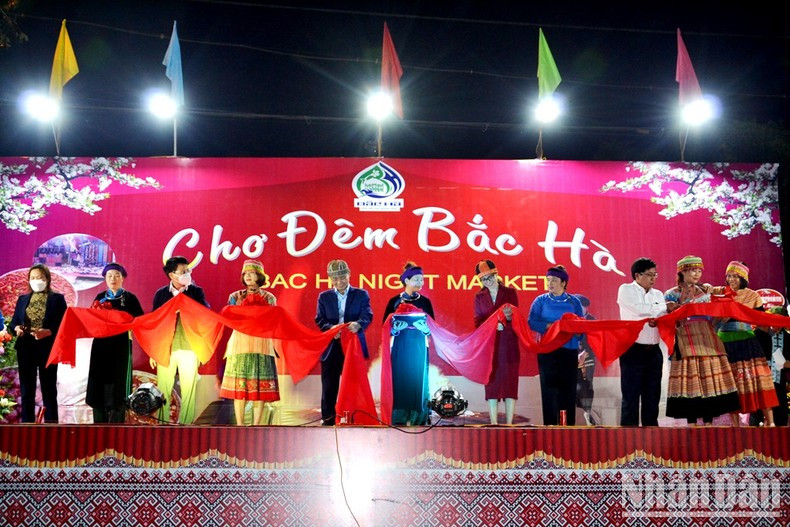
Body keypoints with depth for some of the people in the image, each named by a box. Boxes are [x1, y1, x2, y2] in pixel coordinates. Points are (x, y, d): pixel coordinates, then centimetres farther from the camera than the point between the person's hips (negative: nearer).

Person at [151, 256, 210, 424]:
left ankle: (186, 424, 11)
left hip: (189, 348, -1)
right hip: (165, 348, 1)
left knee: (189, 389, 3)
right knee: (163, 389, 5)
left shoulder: (196, 292, 3)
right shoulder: (160, 294, 5)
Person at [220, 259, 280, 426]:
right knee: (239, 386, -3)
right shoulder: (235, 297, 8)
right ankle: (239, 426, 4)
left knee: (260, 386, -3)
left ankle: (256, 426, 4)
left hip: (261, 345, 0)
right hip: (240, 344, 0)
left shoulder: (269, 298, 8)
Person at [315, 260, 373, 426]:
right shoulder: (324, 297, 11)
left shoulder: (361, 294, 6)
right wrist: (331, 328, -20)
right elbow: (319, 320, 2)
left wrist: (358, 324, -29)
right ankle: (328, 420, 11)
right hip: (331, 347, 1)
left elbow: (368, 316, -6)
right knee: (329, 386, 3)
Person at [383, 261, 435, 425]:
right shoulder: (395, 301, 3)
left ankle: (418, 420, 5)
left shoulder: (425, 302, 6)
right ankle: (399, 420, 4)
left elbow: (431, 328, 5)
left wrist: (424, 328, -16)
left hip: (419, 348, 1)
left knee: (418, 381, -1)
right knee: (400, 381, -3)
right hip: (400, 348, -1)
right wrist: (397, 327, -17)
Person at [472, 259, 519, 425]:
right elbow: (477, 321, 3)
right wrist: (493, 325, -16)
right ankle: (493, 423, 4)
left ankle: (509, 423, 1)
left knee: (510, 382, -2)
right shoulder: (479, 296, 11)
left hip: (508, 345, -1)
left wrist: (509, 316, -23)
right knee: (491, 383, 0)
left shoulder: (510, 292, 5)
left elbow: (516, 319, 1)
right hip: (488, 345, 2)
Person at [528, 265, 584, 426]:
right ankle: (550, 425, 2)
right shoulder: (541, 300, 5)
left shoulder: (574, 301, 8)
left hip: (569, 350, 1)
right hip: (547, 350, -1)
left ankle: (568, 426, 8)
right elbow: (532, 322, -5)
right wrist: (550, 326, -18)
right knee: (549, 388, -3)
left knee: (568, 388, 2)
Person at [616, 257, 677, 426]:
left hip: (654, 351, 5)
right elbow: (640, 309, -15)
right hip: (633, 350, -5)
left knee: (652, 395, 8)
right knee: (631, 395, -3)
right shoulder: (626, 290, 0)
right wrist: (665, 307, -6)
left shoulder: (658, 294, 15)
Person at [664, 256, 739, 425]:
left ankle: (708, 422, 5)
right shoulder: (672, 294, 7)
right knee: (690, 383, -8)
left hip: (708, 341, 4)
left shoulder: (705, 292, 19)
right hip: (686, 342, -4)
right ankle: (692, 423, -3)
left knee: (710, 382, -1)